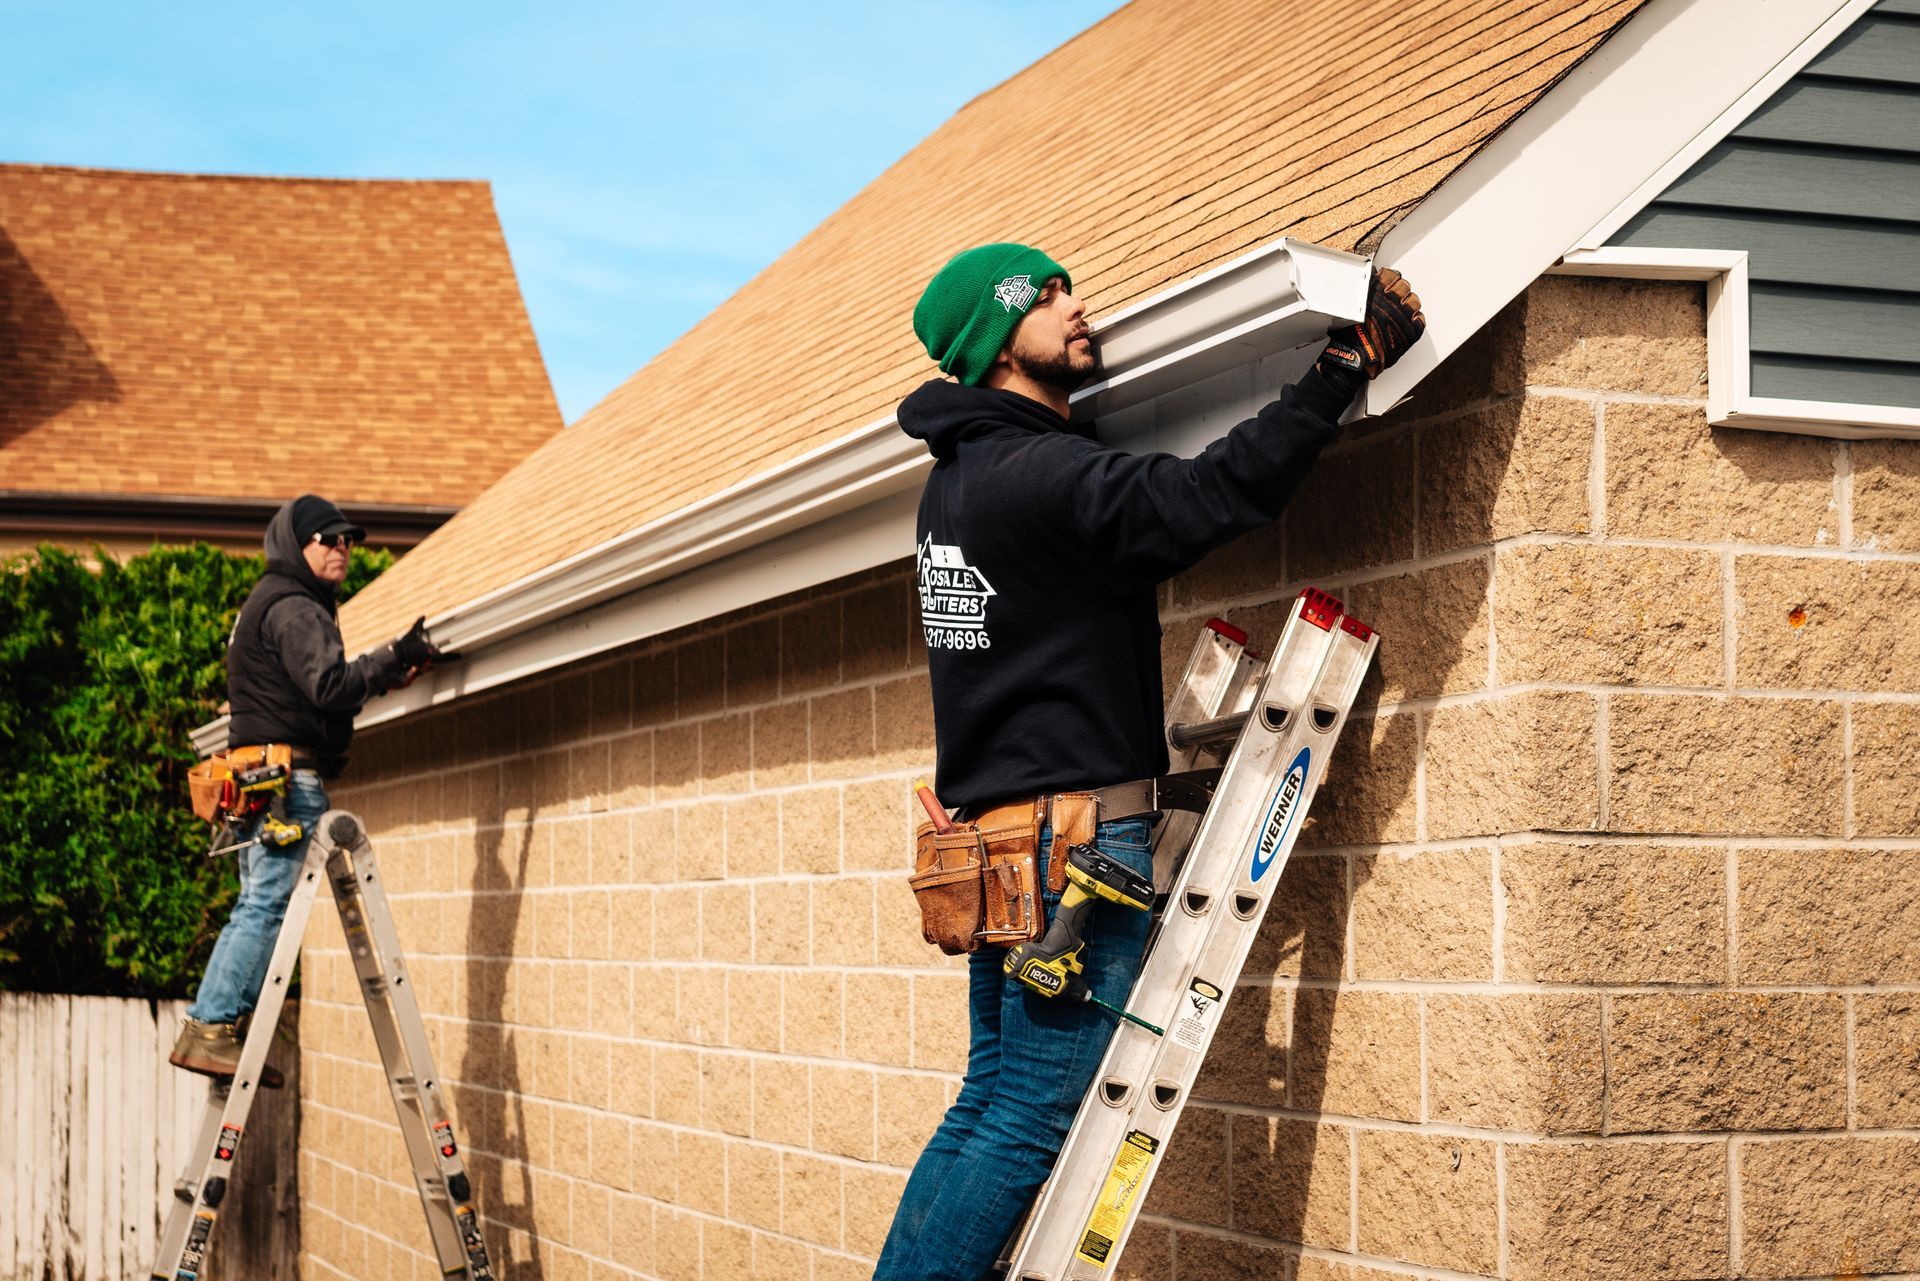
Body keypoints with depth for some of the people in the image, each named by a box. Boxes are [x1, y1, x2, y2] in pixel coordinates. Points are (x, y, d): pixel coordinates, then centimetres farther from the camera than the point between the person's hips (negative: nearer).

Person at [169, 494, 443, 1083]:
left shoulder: (266, 604, 25)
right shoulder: (293, 609, -9)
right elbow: (330, 685, -21)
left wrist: (383, 673, 17)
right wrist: (394, 659, -15)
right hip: (290, 774, -11)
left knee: (256, 906, 11)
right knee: (267, 906, -12)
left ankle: (207, 1026, 9)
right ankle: (211, 1030, -14)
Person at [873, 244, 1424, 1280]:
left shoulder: (956, 479, 15)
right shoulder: (1039, 474, -15)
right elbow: (1207, 496, -27)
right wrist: (1346, 367, -22)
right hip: (1075, 839, -9)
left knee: (988, 1107, 14)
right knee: (1029, 1126, -4)